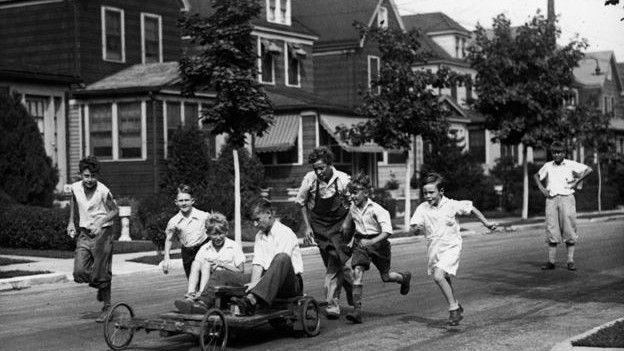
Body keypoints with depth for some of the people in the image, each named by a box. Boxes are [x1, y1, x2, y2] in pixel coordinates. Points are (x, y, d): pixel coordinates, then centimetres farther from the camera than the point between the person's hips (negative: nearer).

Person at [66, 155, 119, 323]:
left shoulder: (103, 191, -17)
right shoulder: (75, 188, -3)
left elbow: (114, 210, -7)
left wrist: (100, 222, -22)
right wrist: (71, 222, 14)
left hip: (102, 233, -4)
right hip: (84, 234, 4)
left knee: (102, 275, -1)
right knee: (79, 273, -8)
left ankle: (106, 308, 17)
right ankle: (100, 284, 25)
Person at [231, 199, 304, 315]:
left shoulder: (285, 233, -7)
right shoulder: (259, 236, 16)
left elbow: (280, 261, -18)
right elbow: (258, 263, 4)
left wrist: (256, 283, -26)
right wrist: (253, 284, -16)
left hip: (291, 284, -7)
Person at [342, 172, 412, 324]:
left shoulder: (376, 209, -21)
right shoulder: (353, 207, -2)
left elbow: (387, 231, -27)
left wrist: (371, 242, -38)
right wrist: (353, 240, 14)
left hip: (378, 242, -4)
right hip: (360, 242, 4)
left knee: (385, 276, 10)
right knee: (357, 271, -18)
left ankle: (404, 277, 47)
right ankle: (357, 310, -21)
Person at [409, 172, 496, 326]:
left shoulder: (451, 205, -11)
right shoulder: (422, 208, -5)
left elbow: (471, 208, 2)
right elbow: (414, 226, -9)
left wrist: (486, 223, 4)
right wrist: (416, 227, -33)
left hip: (451, 247, -5)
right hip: (433, 249, 5)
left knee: (438, 276, -23)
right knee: (444, 280, 20)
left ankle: (453, 308, -10)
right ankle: (456, 306, 43)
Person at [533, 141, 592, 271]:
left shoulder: (571, 165, 2)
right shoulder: (548, 166, 12)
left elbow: (589, 169, -1)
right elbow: (536, 175, 27)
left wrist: (577, 182, -7)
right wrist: (541, 188, 12)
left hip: (566, 198, -3)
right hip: (551, 199, 3)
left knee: (569, 229, -3)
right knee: (551, 230, -1)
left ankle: (570, 261, 2)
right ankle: (551, 261, 1)